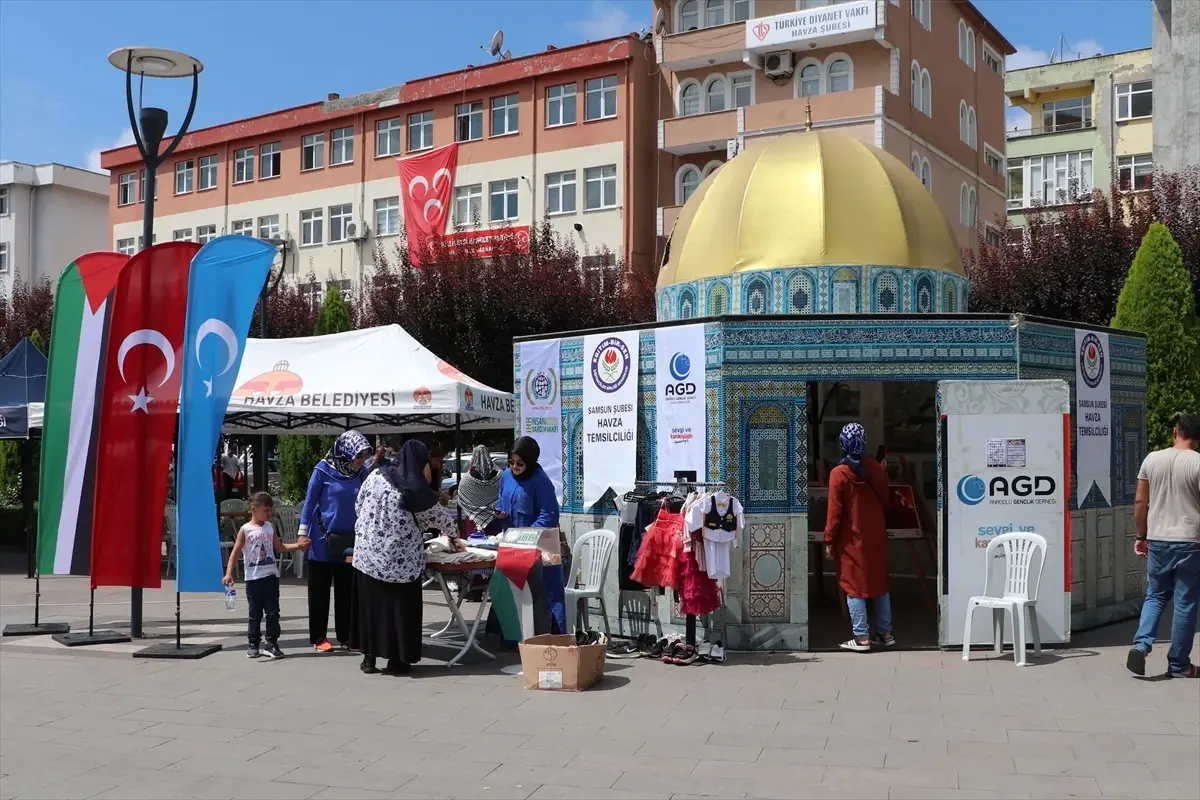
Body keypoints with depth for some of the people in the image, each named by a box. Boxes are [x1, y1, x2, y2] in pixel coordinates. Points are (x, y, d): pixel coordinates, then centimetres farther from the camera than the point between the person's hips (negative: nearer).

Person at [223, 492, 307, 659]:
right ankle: (253, 644, 15)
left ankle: (271, 644, 9)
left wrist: (297, 545, 2)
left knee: (273, 613, 3)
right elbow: (235, 553, -6)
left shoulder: (270, 527, 8)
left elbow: (279, 547, 15)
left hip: (271, 576, 4)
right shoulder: (246, 530, -5)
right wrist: (229, 573, -14)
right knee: (255, 614, 4)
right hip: (253, 578, -3)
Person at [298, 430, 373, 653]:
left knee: (347, 591, 10)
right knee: (320, 590, 5)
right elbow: (310, 500, -6)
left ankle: (346, 636, 18)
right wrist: (303, 532, -8)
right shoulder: (324, 469, -11)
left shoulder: (362, 473, 0)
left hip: (349, 540, 4)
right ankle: (319, 638, 12)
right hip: (323, 538, -4)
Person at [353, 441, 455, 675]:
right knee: (399, 607, 6)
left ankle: (369, 657, 20)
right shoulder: (415, 490, -11)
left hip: (367, 553, 5)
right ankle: (397, 660, 11)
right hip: (399, 560, -5)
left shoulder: (377, 474, 3)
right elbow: (438, 517, 3)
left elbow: (359, 506, 13)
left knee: (371, 603, 13)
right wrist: (453, 533, 22)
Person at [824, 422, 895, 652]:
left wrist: (829, 541, -4)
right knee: (880, 583, 14)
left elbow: (835, 512, -12)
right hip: (876, 536, 5)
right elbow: (886, 501, 8)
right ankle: (885, 633, 20)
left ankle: (861, 638, -1)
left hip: (852, 539, -5)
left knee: (854, 587, 1)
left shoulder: (839, 474, -13)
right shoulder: (877, 468, -1)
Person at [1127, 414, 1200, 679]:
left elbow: (1140, 502, 5)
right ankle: (1178, 665, 12)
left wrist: (1140, 536, 15)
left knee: (1155, 596, 16)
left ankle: (1141, 645, -4)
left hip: (1158, 541, 3)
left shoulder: (1152, 459, 2)